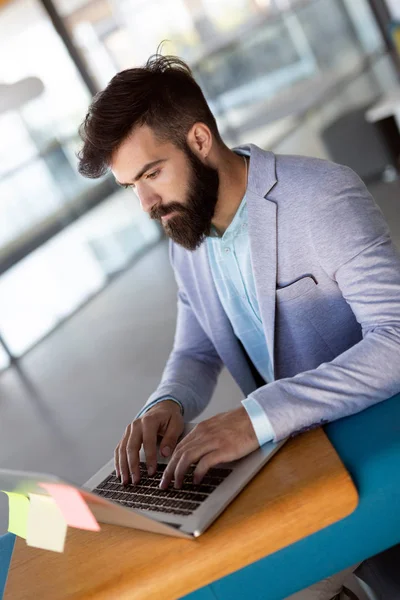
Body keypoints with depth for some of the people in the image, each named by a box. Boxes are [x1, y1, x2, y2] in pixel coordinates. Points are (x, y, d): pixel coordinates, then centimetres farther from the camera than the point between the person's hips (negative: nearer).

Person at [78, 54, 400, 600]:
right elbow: (196, 353, 14)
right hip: (292, 455, 7)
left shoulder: (323, 196, -18)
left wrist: (259, 416, -35)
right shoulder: (185, 241, 4)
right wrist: (167, 405, -9)